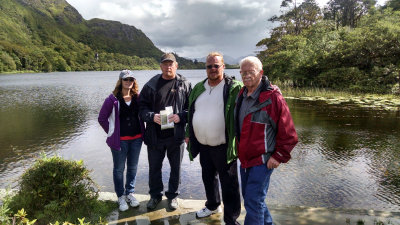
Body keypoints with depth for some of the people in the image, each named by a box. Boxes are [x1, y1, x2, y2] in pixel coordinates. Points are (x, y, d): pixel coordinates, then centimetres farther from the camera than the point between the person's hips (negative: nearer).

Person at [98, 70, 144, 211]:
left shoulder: (138, 97, 1)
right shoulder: (113, 99, -9)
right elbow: (102, 118, -3)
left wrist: (141, 131, 4)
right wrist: (112, 133, -3)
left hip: (136, 139, 4)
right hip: (120, 140, -3)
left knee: (133, 167, 15)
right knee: (119, 169, 9)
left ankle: (130, 193, 32)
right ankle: (121, 196, 25)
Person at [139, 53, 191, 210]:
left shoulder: (185, 84, 1)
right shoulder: (151, 85, 1)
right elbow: (142, 107, 2)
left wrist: (180, 116, -16)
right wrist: (152, 116, -17)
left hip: (176, 136, 0)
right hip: (155, 136, 1)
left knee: (176, 168, 13)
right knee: (154, 167, 15)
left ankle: (172, 195, 35)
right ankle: (155, 195, 36)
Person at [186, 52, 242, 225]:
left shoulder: (234, 88, -9)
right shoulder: (198, 88, 10)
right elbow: (191, 113, 18)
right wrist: (189, 133, 15)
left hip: (224, 146, -6)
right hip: (203, 145, 7)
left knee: (229, 184, 5)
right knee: (208, 177, 23)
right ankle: (212, 206, 46)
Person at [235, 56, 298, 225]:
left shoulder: (273, 97, -15)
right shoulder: (241, 95, 7)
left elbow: (288, 133, -13)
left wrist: (278, 157, -14)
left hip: (263, 160, -8)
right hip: (245, 159, 8)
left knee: (253, 201, -5)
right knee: (248, 197, 20)